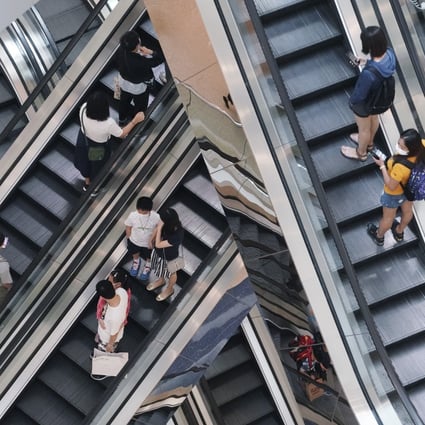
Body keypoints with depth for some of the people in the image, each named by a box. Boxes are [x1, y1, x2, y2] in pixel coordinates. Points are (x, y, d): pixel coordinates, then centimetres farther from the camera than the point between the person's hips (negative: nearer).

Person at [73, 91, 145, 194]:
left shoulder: (83, 109, -33)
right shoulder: (108, 123, -43)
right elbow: (122, 134, -21)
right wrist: (135, 121, -14)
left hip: (83, 142, 4)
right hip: (98, 149, -4)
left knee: (85, 162, 35)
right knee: (97, 167, 29)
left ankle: (87, 183, 63)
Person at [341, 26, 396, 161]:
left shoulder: (368, 74, -47)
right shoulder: (389, 53, -28)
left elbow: (359, 96, -27)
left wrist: (351, 101, -8)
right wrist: (367, 62, -6)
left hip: (364, 103, -6)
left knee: (364, 128, 25)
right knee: (374, 118, 36)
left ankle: (361, 153, 56)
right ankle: (369, 142, 66)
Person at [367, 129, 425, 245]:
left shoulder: (401, 166, -49)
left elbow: (391, 186, -30)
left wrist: (382, 166, -24)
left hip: (395, 193, -6)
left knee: (388, 217, 26)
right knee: (407, 210, 34)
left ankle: (379, 236, 56)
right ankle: (399, 232, 64)